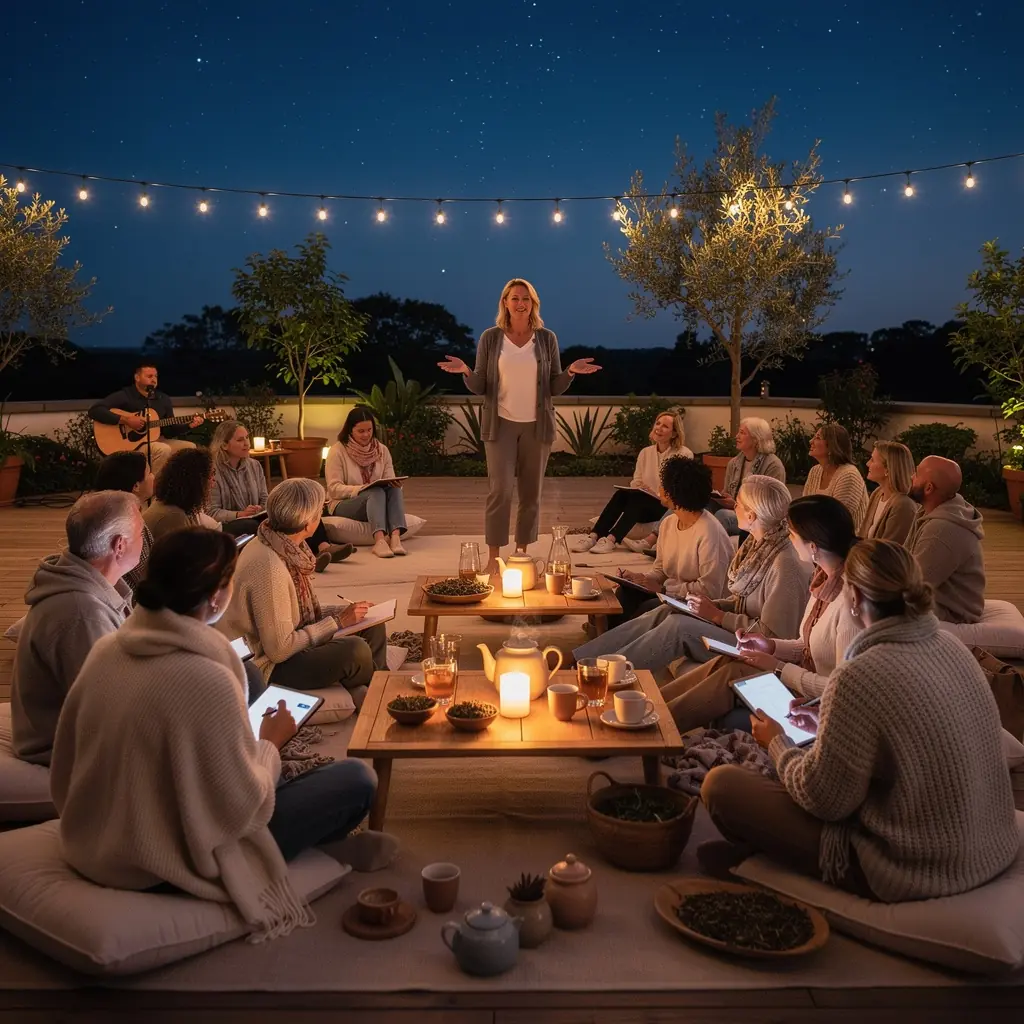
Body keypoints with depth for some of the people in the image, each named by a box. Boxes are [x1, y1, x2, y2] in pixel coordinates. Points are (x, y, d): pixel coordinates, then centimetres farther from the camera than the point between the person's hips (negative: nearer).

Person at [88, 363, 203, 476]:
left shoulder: (163, 399, 11)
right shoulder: (124, 396, -8)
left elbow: (170, 430, 14)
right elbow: (94, 410, -18)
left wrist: (189, 425, -6)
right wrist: (125, 420, -25)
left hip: (157, 440, 7)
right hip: (130, 444, -7)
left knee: (190, 447, -6)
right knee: (163, 449, -32)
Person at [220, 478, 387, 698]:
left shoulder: (283, 547, -1)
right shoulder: (269, 567, -29)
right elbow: (279, 650, -26)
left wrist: (343, 612, -2)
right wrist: (337, 622, -18)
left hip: (276, 644, 10)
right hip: (267, 666, -10)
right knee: (355, 650, -26)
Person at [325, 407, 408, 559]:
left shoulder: (382, 450, 9)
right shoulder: (337, 451, -4)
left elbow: (390, 481, 4)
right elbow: (334, 488, -11)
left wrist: (393, 483, -22)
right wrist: (362, 489, -26)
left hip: (376, 504, 4)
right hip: (343, 505, -4)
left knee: (394, 489, -28)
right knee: (377, 492, -34)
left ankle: (395, 537, -48)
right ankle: (379, 540, -56)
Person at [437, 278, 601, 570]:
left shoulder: (546, 338, 4)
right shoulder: (490, 338, 1)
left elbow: (555, 388, 6)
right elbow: (479, 387, 1)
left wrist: (570, 372, -12)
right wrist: (465, 371, -18)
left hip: (537, 425, 2)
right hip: (501, 424, -2)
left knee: (531, 493, 7)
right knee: (499, 490, -10)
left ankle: (521, 552, 19)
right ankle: (493, 556, -2)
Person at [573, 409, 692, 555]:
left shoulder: (684, 455, -5)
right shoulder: (645, 453, 10)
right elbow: (636, 483, 11)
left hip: (669, 508, -4)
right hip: (643, 506, 4)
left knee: (637, 497, -32)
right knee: (621, 494, -26)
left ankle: (612, 540, -39)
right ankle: (593, 536, -33)